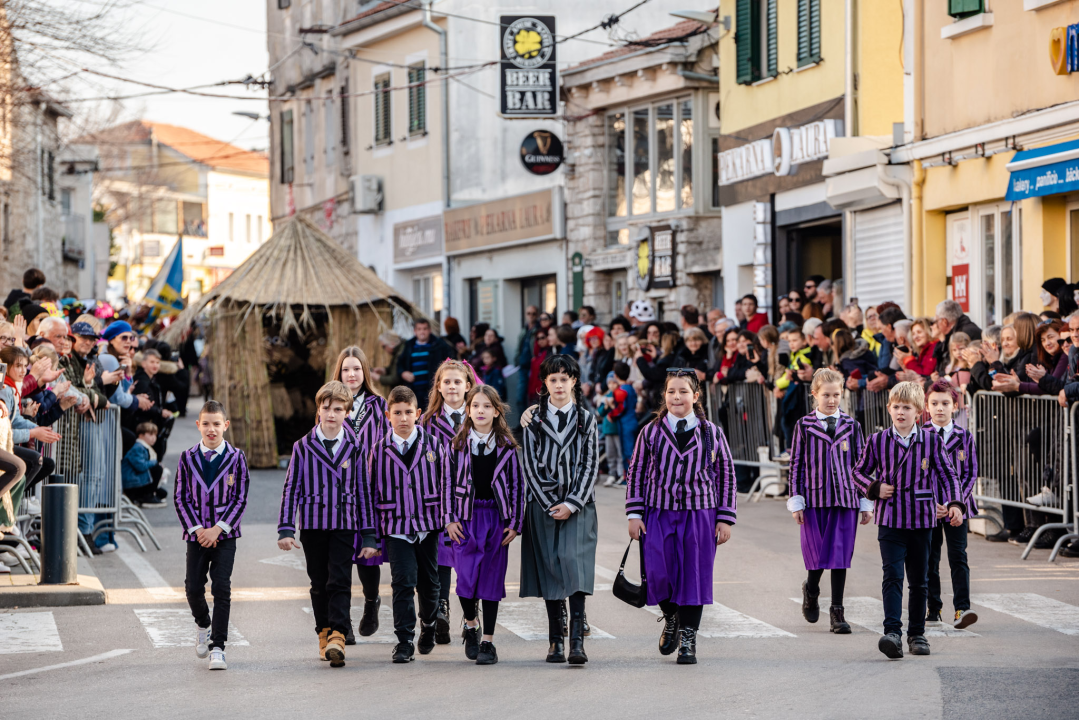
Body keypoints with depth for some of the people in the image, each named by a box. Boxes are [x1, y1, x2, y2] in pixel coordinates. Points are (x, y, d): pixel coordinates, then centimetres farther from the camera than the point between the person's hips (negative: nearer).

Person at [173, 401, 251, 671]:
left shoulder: (236, 458, -1)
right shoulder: (188, 458, 3)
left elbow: (240, 498, -2)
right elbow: (181, 498, 2)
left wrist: (218, 529, -11)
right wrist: (197, 529, -9)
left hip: (225, 534, -2)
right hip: (196, 534, 2)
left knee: (221, 588, -10)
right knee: (193, 588, -1)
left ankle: (217, 648, -7)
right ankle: (203, 625, 31)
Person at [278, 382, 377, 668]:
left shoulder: (354, 448, 3)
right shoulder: (303, 447, 2)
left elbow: (364, 491, 7)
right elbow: (291, 488, 3)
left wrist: (369, 536, 6)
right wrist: (285, 529, -4)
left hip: (344, 525, -1)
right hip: (312, 524, 1)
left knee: (340, 581, -11)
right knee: (319, 584, 9)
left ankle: (337, 636, -18)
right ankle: (324, 633, 20)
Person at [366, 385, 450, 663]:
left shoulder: (434, 446, 1)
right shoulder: (379, 451, 1)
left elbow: (446, 483, 6)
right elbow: (372, 492, 6)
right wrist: (370, 534, 5)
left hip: (429, 525, 1)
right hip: (396, 528, -1)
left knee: (429, 583, 13)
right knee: (403, 582, -11)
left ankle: (428, 629, 37)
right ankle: (404, 642, -8)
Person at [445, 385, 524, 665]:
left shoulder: (507, 446, 2)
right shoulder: (458, 444, 3)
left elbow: (517, 485, 4)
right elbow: (449, 482, 6)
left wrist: (515, 523, 0)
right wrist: (449, 519, -1)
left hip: (496, 518, 0)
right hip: (467, 517, 0)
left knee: (492, 578, 1)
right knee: (466, 577, -8)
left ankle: (488, 642, 9)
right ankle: (471, 625, 20)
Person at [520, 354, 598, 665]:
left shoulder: (586, 420, 7)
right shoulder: (535, 420, 7)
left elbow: (590, 465, 1)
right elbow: (531, 465, 2)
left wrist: (572, 503, -10)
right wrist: (549, 504, -7)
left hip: (578, 507, -1)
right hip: (544, 506, 1)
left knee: (575, 564, -15)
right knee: (549, 569, 1)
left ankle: (577, 639, -21)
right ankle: (555, 641, 7)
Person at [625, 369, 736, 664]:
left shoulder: (712, 434, 3)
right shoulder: (651, 433, 4)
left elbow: (726, 476, 7)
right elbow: (636, 473, 8)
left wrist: (725, 518, 3)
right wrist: (634, 514, 2)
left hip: (699, 516, 0)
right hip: (658, 515, 0)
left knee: (694, 575, 1)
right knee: (659, 574, -6)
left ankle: (688, 640, 14)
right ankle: (671, 619, 25)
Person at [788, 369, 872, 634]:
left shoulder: (851, 426, 8)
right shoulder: (804, 426, 4)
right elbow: (796, 464, 4)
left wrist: (866, 502, 8)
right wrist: (796, 501, -1)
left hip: (846, 498, 1)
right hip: (814, 498, -1)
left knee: (841, 556, -1)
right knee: (817, 554, -2)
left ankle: (837, 611, 5)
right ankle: (811, 591, 29)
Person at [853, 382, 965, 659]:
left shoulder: (931, 442, 2)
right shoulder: (877, 441, 2)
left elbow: (948, 475, 5)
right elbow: (859, 472, 13)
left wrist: (955, 503, -9)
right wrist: (874, 488, -6)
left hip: (922, 521, 1)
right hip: (890, 520, -1)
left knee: (919, 581, 10)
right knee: (892, 576, -14)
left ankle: (917, 633, 22)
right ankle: (892, 633, -21)